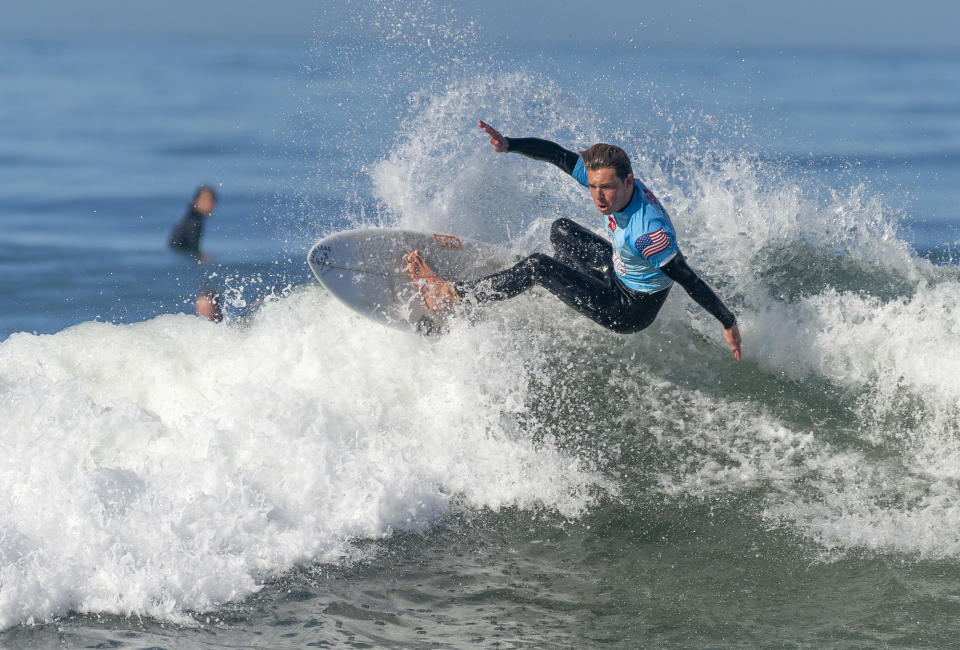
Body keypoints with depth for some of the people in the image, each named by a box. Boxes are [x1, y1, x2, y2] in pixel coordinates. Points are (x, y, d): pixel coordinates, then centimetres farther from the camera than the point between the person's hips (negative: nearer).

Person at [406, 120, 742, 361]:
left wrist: (728, 322, -27)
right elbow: (557, 154, -12)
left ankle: (452, 295, -7)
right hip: (620, 272, 8)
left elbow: (687, 278, -32)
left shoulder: (647, 231, -38)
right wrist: (508, 145, -26)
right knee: (562, 230, 25)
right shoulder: (607, 177, -17)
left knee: (538, 266, -17)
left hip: (631, 310, -8)